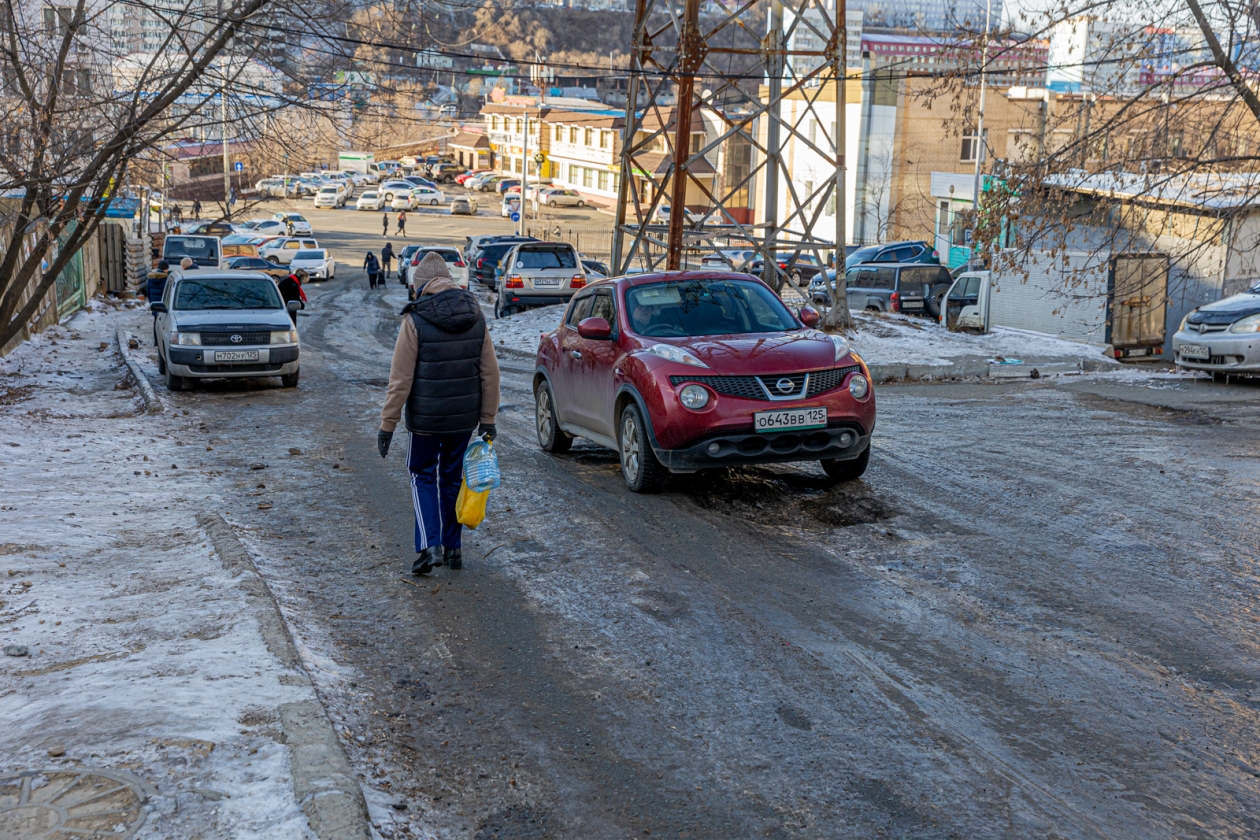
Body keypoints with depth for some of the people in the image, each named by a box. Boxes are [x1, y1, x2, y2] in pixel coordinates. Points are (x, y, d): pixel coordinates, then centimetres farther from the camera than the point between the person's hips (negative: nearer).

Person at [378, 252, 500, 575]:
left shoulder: (415, 320, -14)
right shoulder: (475, 316, 0)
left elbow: (401, 378, -14)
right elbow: (490, 373, 3)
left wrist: (387, 424, -8)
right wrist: (488, 419, 9)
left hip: (425, 417, -4)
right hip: (464, 417, 4)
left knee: (423, 476, 11)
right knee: (453, 478, 17)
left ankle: (429, 545, -3)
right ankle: (452, 547, 22)